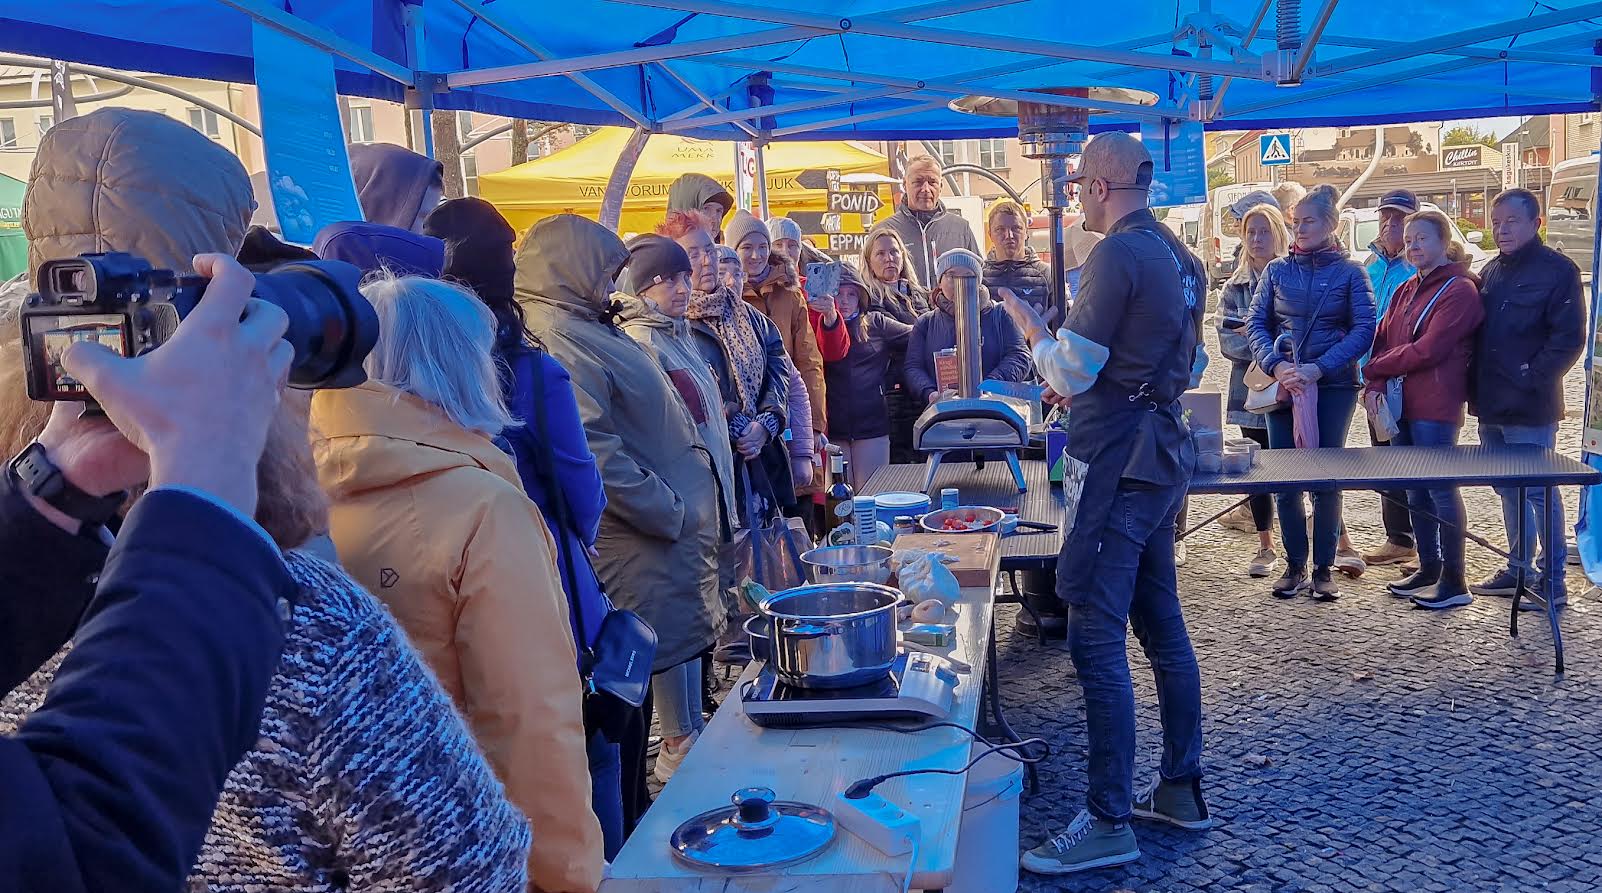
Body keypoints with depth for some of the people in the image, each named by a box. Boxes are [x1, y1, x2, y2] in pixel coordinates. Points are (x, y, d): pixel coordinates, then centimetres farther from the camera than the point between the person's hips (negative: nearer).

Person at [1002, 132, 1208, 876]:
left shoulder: (1119, 254, -15)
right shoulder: (1179, 256, 13)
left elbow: (1070, 373, -15)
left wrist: (1029, 324, 2)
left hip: (1121, 463, -10)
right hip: (1163, 454, 10)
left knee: (1096, 639, -7)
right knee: (1161, 625, 16)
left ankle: (1110, 822, -2)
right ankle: (1181, 788, 26)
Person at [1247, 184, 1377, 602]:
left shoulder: (1350, 273, 2)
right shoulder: (1277, 270, 8)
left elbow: (1364, 329, -7)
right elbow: (1256, 323, 3)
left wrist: (1318, 368, -18)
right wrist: (1276, 365, -15)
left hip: (1334, 385, -2)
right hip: (1282, 384, 2)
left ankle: (1323, 569, 10)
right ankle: (1294, 566, 14)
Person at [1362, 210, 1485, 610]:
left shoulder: (1459, 291, -9)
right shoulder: (1406, 290, 15)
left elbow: (1427, 351, -17)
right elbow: (1383, 339, 8)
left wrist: (1373, 370, -8)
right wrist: (1376, 386, -8)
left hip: (1435, 406, -8)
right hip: (1401, 404, 8)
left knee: (1441, 489, -4)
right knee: (1415, 488, 13)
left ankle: (1454, 581, 4)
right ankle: (1428, 569, 23)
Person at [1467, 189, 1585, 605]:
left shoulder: (1557, 270, -9)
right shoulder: (1491, 271, 14)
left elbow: (1569, 339, -13)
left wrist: (1530, 379, -17)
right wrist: (1476, 384, 8)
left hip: (1530, 407, -8)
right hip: (1491, 404, 8)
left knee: (1538, 491, -2)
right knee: (1509, 490, 15)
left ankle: (1552, 579, 7)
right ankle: (1519, 569, 27)